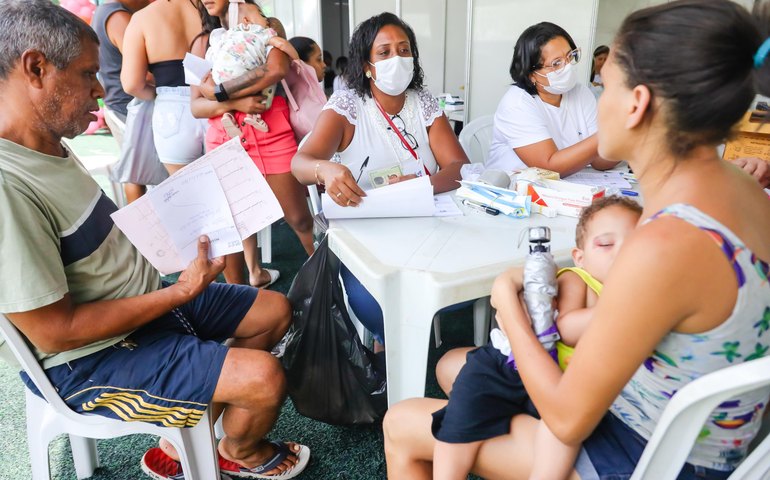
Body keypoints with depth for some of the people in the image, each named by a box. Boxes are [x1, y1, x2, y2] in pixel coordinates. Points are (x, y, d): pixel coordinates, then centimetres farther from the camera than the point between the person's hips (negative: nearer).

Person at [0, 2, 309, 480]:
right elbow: (55, 332, -26)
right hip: (90, 359, -9)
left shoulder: (49, 147, 2)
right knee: (265, 377, -20)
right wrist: (182, 292, -22)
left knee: (277, 309, 11)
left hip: (146, 301, 10)